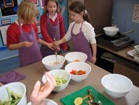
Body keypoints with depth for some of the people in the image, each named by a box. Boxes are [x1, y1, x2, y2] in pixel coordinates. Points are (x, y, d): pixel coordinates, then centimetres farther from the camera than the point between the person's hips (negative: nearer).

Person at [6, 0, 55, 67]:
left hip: (38, 56, 6)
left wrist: (47, 44, 9)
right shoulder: (13, 28, -15)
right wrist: (22, 44, -26)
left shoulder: (33, 24, 4)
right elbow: (10, 46, -10)